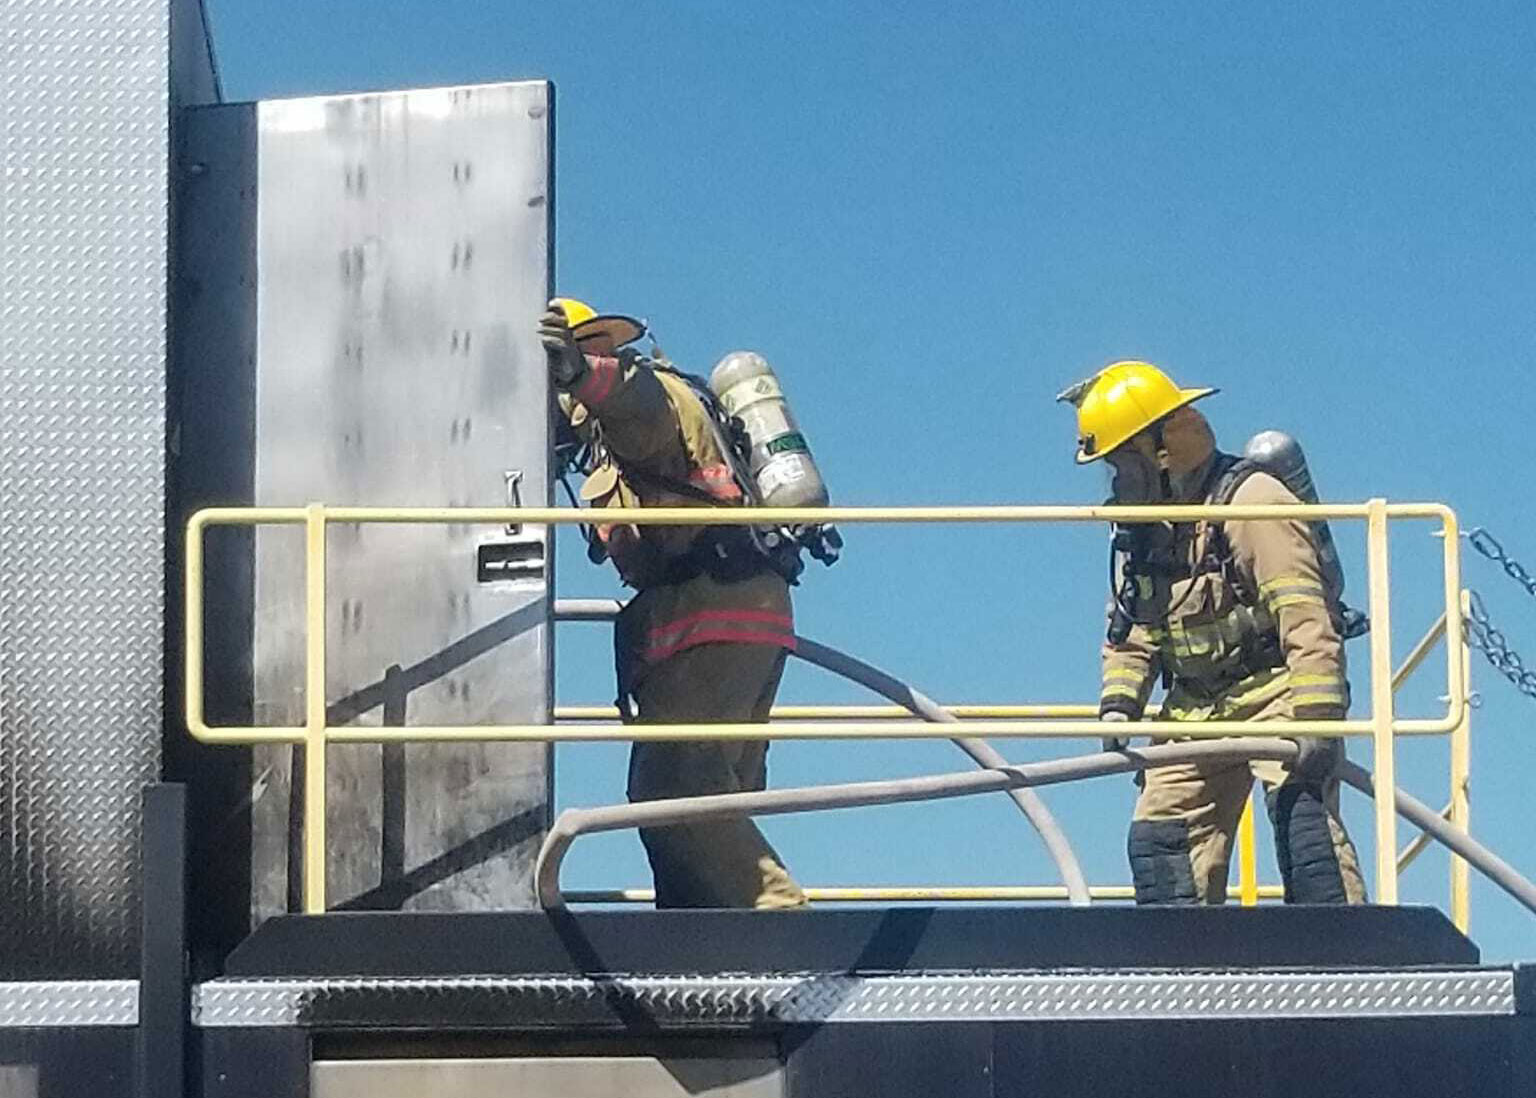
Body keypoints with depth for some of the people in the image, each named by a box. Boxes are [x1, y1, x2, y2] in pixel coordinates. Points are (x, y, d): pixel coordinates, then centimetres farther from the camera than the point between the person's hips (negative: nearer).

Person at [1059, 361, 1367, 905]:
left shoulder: (1249, 500, -18)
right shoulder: (1140, 527, 9)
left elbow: (1305, 614, -24)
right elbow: (1132, 631, 16)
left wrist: (1317, 717, -30)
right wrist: (1119, 706, 1)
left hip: (1275, 691, -8)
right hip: (1197, 707, 8)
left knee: (1303, 819, -22)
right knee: (1156, 839, 4)